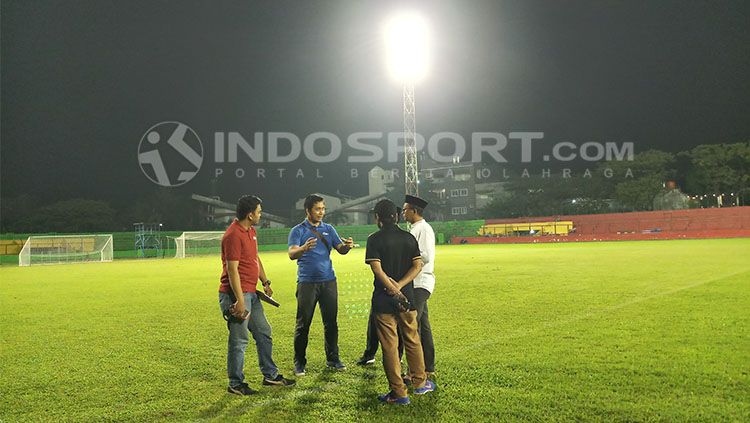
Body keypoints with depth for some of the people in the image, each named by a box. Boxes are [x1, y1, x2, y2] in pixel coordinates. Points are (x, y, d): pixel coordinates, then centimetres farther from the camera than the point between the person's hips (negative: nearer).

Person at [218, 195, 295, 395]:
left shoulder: (251, 231, 13)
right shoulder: (233, 235, -18)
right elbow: (232, 270, -22)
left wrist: (265, 282, 19)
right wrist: (240, 300, -24)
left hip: (251, 293, 10)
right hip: (237, 295, -10)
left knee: (263, 332, 17)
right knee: (239, 340, -1)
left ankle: (270, 375, 29)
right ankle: (236, 384, 12)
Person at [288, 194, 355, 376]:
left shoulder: (328, 229, 11)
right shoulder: (298, 231, -2)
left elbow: (340, 249, 3)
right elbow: (292, 254, -15)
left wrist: (347, 246, -21)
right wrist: (304, 248, -37)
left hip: (328, 281, 4)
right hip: (307, 282, -4)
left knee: (331, 322, 8)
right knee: (303, 323, 1)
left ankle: (332, 359, 20)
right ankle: (299, 362, 12)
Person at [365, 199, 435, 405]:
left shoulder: (375, 239, -7)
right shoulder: (409, 238, 5)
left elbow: (377, 269, -16)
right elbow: (417, 266, -2)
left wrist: (393, 290, -15)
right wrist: (399, 286, -9)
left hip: (384, 300, -4)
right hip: (407, 297, 4)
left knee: (389, 346, 3)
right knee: (412, 340, 19)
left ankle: (399, 393, 8)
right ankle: (420, 382, 30)